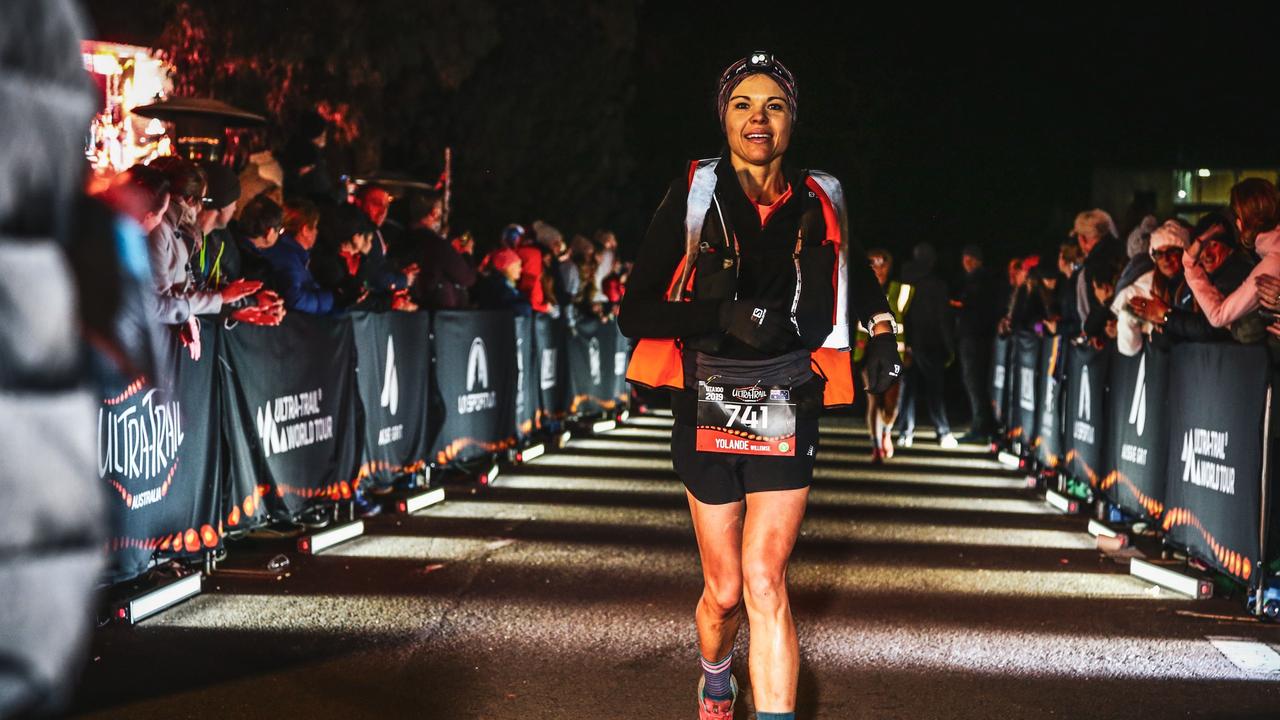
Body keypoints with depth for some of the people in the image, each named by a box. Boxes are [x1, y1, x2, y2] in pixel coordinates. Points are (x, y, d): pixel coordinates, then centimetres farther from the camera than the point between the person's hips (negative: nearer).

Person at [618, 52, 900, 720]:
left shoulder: (818, 202, 1)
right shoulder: (694, 195, -5)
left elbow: (857, 271, 25)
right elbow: (636, 312, -9)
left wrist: (881, 330, 10)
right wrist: (725, 317, -22)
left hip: (786, 411, 0)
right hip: (707, 408, 0)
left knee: (765, 581, -11)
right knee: (724, 589, 10)